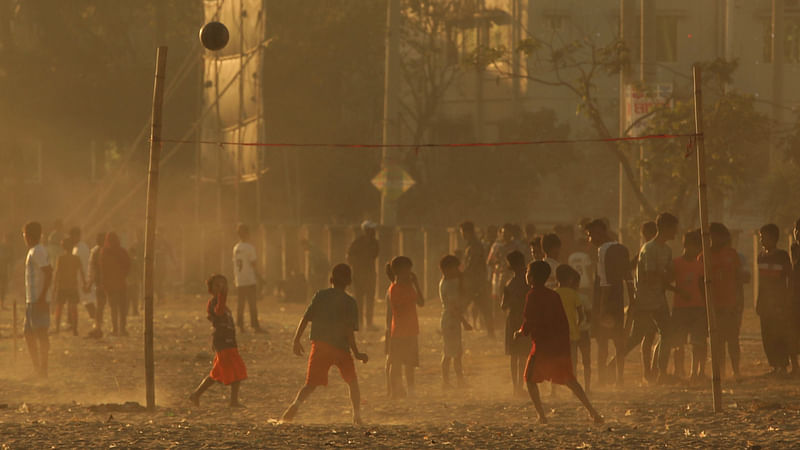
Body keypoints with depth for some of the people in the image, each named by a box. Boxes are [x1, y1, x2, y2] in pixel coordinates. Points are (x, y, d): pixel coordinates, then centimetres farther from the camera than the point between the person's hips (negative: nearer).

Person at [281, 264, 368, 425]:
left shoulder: (320, 296, 5)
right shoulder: (350, 302, -1)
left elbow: (305, 318, -3)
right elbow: (350, 331, -7)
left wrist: (296, 340, 0)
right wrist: (356, 354, -2)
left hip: (319, 345, 1)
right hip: (341, 347, -1)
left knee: (311, 384, 2)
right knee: (352, 382, 20)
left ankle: (296, 404, -25)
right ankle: (357, 416, 16)